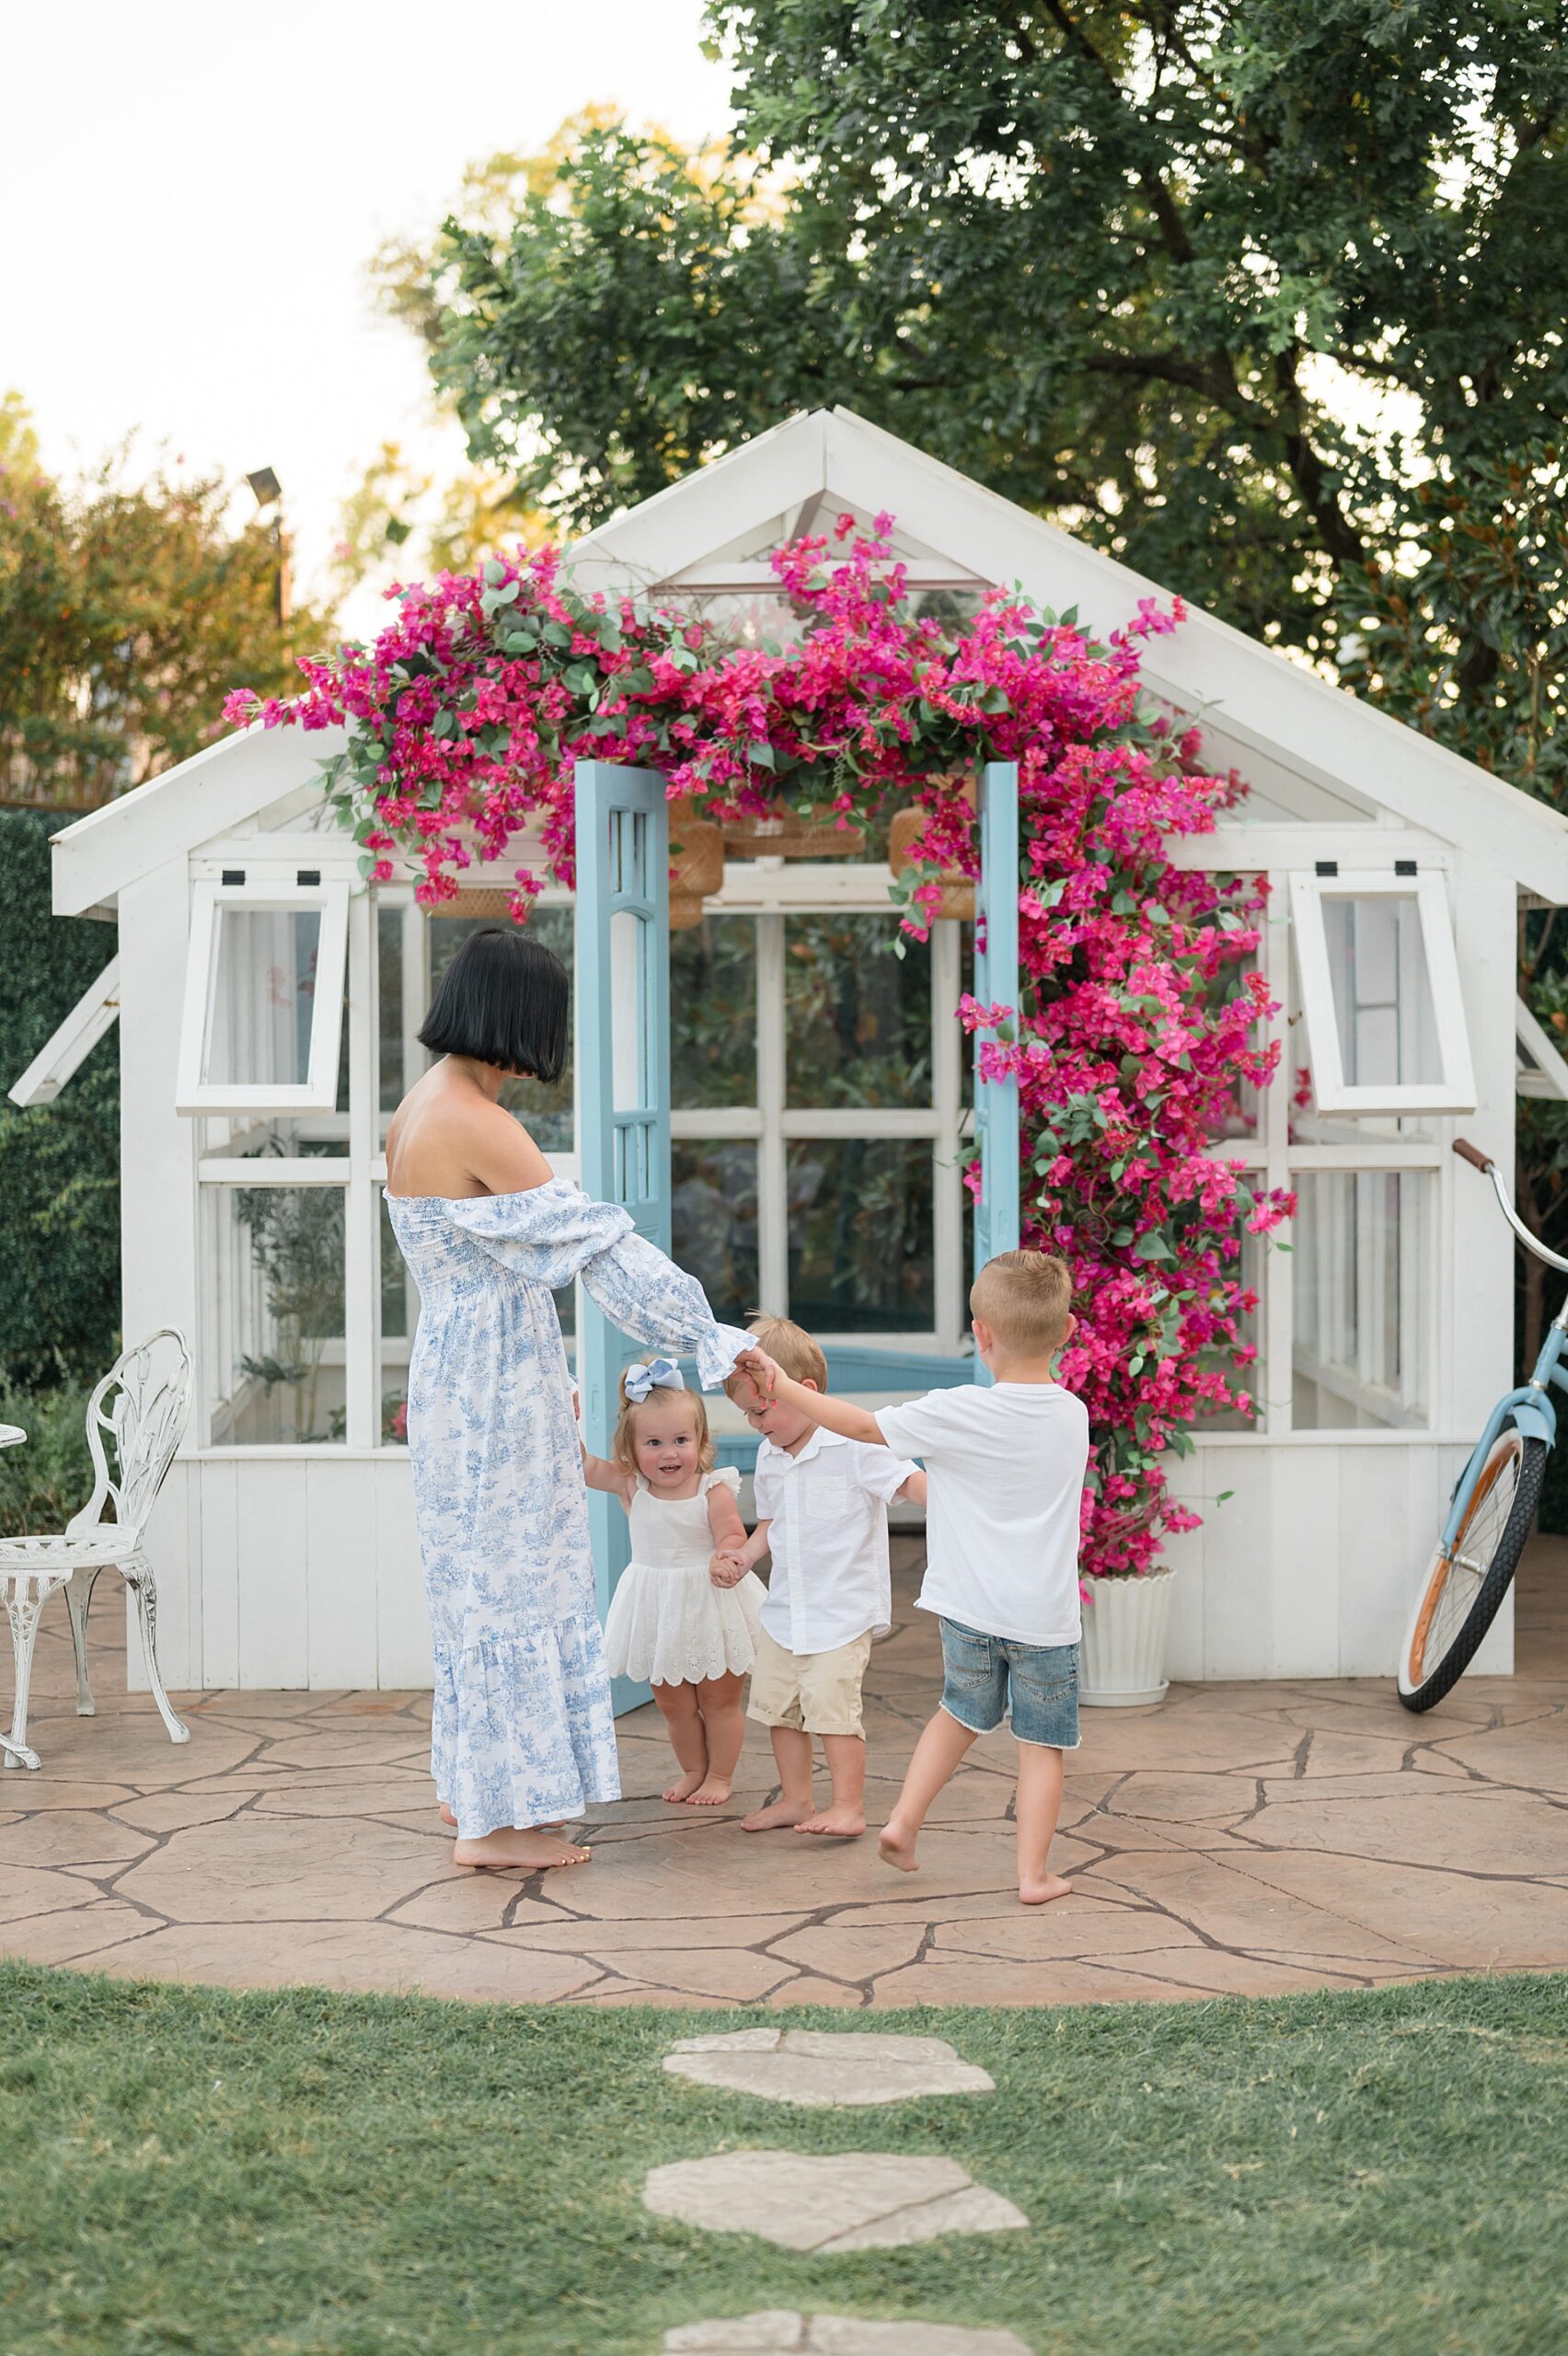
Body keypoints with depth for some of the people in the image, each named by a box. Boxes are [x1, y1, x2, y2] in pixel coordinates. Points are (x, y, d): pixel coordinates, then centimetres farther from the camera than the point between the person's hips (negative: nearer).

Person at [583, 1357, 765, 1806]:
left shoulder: (713, 1491, -15)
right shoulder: (630, 1486, -6)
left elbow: (732, 1535, -21)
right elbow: (582, 1465, -11)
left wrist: (726, 1559, -42)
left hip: (710, 1609, -3)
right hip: (658, 1613, 3)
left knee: (719, 1700, 12)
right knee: (672, 1703, 17)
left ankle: (720, 1775, 28)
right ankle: (692, 1770, 36)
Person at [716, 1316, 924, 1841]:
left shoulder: (854, 1444, -13)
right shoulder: (769, 1456, 9)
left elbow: (909, 1480, -17)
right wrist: (745, 1554, 3)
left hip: (843, 1607, -7)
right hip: (785, 1607, 7)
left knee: (829, 1701, -12)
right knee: (776, 1701, 10)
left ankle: (848, 1805, -1)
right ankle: (796, 1799, 24)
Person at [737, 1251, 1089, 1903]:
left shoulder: (958, 1413, -13)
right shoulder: (1073, 1415, -2)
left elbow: (862, 1426, -7)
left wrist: (781, 1385, 4)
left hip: (970, 1606, 0)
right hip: (1045, 1616, 0)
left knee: (962, 1713, 24)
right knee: (1041, 1741, 9)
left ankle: (904, 1820, 22)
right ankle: (1033, 1872, 8)